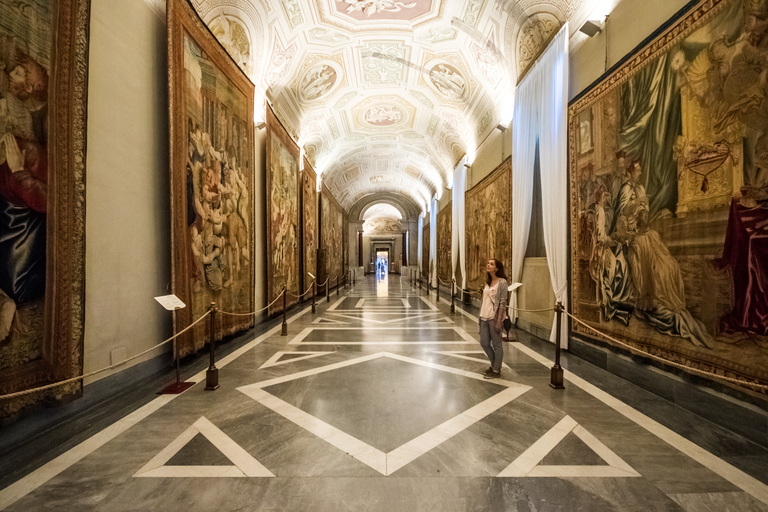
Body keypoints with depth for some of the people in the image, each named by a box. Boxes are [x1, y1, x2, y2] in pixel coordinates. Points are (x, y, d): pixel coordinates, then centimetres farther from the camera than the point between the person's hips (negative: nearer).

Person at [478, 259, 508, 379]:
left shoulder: (502, 282, -11)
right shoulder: (488, 282, 11)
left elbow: (503, 302, -14)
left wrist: (499, 320, -17)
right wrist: (481, 316, 14)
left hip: (494, 317, -8)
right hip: (484, 316, 8)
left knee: (496, 344, 6)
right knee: (484, 343, 13)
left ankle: (496, 370, 20)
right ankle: (494, 365, 33)